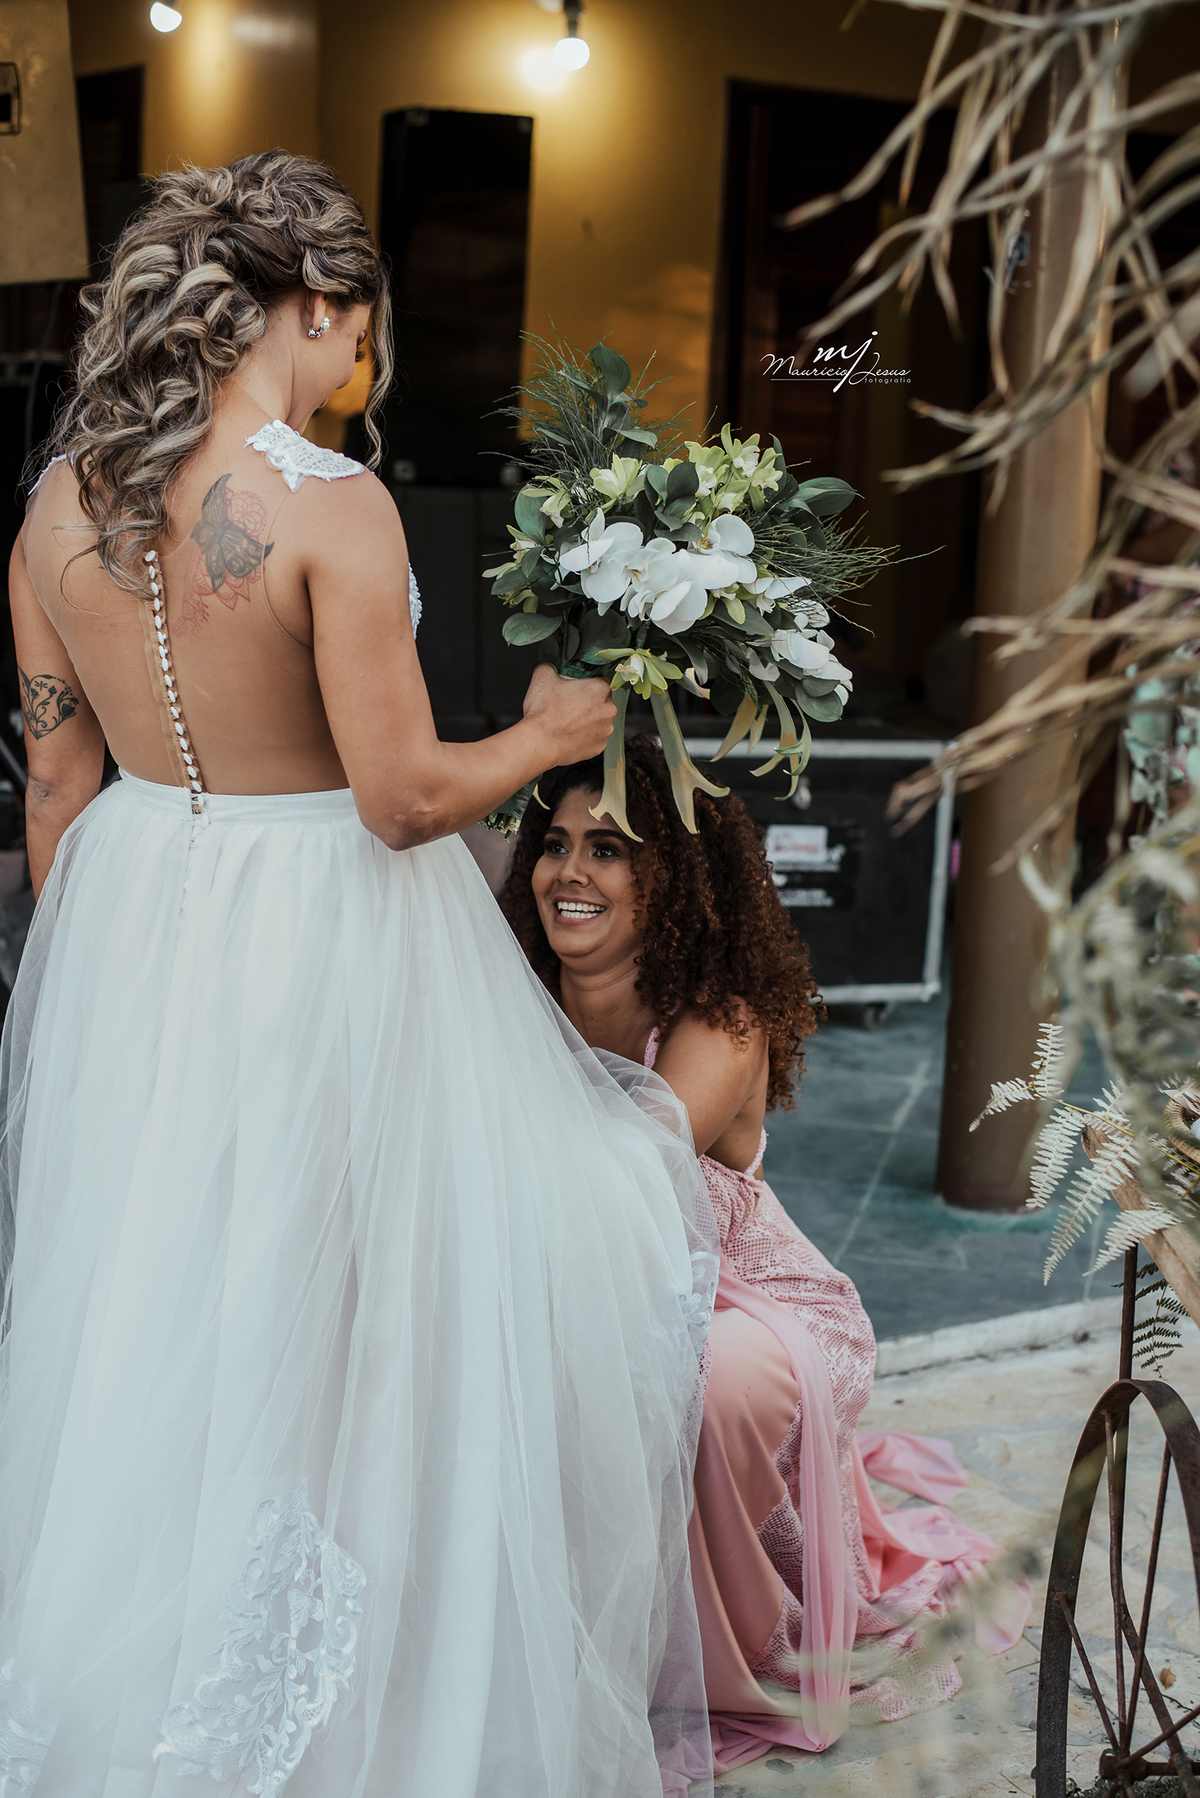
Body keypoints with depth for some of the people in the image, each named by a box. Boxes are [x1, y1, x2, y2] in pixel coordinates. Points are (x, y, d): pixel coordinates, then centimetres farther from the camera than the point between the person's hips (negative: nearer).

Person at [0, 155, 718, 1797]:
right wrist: (553, 734, -1)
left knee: (148, 1314, 21)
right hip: (323, 940, -6)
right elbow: (404, 796, -19)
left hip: (132, 921, 6)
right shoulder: (331, 506, -21)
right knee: (337, 1319, 11)